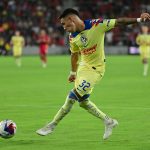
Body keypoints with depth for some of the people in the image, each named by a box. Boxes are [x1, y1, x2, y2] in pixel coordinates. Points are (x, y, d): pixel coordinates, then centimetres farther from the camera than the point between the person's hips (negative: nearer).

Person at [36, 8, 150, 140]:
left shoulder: (96, 25, -20)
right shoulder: (73, 37, -3)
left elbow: (119, 22, -16)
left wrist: (139, 19, -22)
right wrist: (73, 72, 16)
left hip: (96, 69, -7)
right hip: (83, 67, 7)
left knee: (73, 96, -12)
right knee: (83, 101, 11)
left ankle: (52, 125, -1)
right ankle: (109, 121, 26)